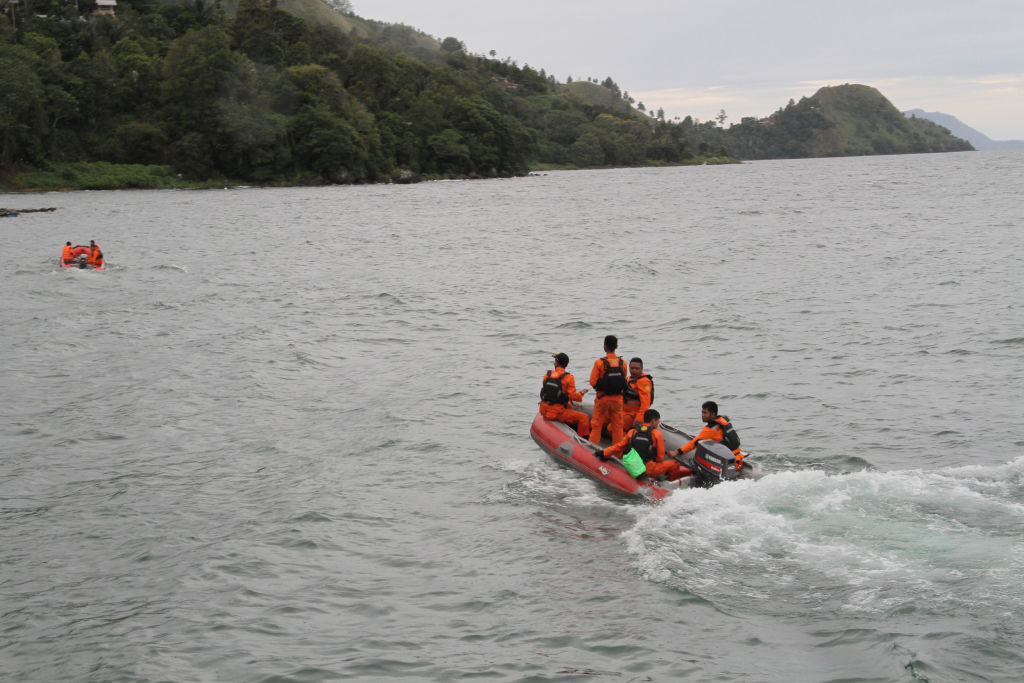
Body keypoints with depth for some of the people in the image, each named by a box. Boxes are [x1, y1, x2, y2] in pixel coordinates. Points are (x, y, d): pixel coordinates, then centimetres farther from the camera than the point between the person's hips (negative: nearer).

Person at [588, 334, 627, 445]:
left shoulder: (599, 362, -14)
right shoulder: (622, 363, -4)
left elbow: (593, 382, -13)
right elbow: (624, 381, 2)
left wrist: (599, 387, 6)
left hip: (602, 398, -2)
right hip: (618, 398, 3)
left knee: (597, 425, 8)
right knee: (617, 425, 10)